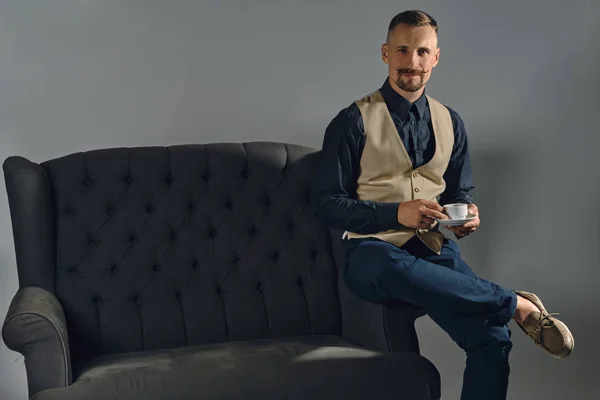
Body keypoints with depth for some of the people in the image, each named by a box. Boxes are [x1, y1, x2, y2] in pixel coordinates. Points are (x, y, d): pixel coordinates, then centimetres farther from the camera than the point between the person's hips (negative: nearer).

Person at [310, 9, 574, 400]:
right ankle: (519, 305, -28)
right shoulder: (354, 122, 0)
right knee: (396, 268, -42)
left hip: (435, 247, 4)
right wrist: (396, 213, -18)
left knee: (493, 339, -24)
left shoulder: (450, 122, 15)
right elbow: (327, 203, -4)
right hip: (375, 250, -3)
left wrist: (466, 216, -2)